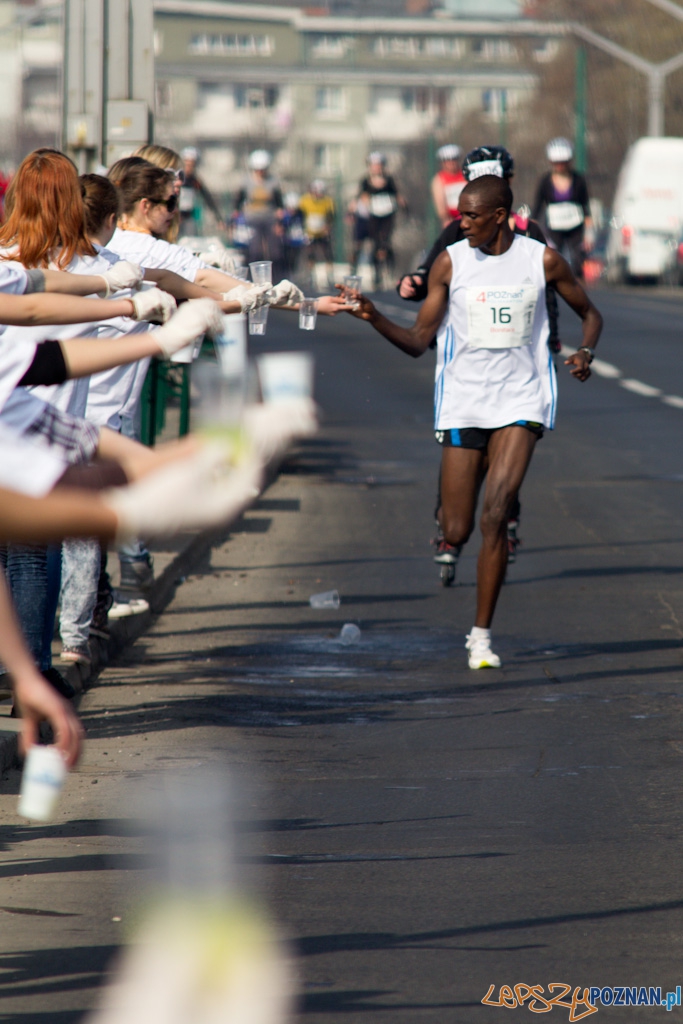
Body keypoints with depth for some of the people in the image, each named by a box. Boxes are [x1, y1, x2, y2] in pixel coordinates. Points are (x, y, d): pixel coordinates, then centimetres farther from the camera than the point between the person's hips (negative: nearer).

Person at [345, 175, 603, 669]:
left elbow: (589, 313, 12)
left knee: (494, 516, -17)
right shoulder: (451, 263, -1)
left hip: (521, 402, -2)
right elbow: (418, 341, 1)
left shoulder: (542, 260, -2)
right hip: (463, 404, 2)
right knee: (456, 532, 1)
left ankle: (482, 634, -8)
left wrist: (586, 353, -8)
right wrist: (375, 318, -16)